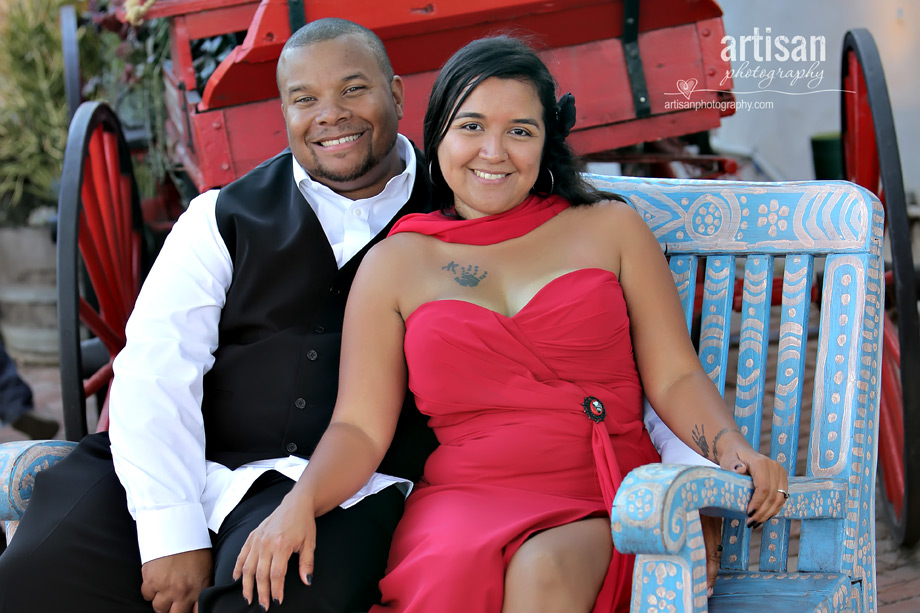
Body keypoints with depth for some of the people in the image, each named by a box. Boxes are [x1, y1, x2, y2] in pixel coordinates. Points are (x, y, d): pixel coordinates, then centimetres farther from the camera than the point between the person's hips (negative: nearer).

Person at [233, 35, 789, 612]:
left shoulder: (610, 229, 13)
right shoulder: (395, 265, 12)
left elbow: (675, 377, 9)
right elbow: (361, 427, 7)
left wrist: (735, 451, -10)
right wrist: (298, 504, -12)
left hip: (606, 503, 0)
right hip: (464, 498, 0)